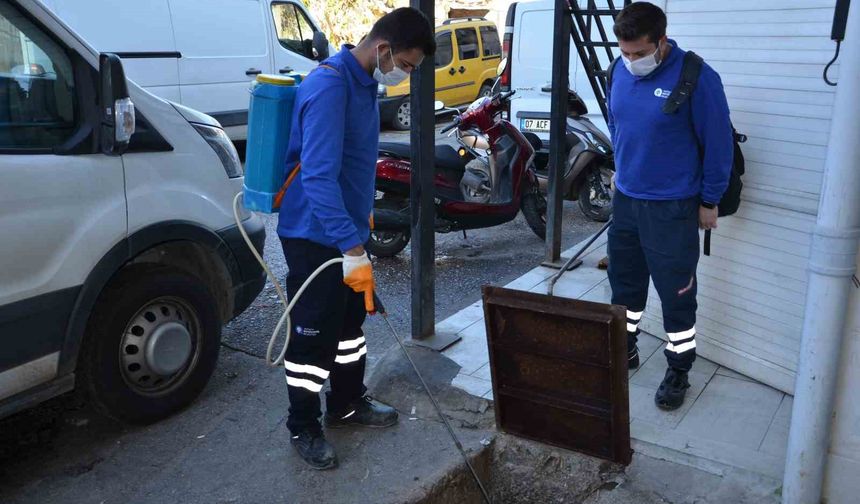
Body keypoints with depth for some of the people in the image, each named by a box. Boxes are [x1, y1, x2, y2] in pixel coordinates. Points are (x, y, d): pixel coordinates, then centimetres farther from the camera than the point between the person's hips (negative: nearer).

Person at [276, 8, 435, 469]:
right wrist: (352, 247, -35)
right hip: (315, 237, -9)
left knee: (349, 323, 20)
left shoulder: (363, 82, 7)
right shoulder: (328, 87, -24)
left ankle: (347, 405, 38)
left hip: (347, 231, 9)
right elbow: (317, 176, -32)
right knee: (314, 335, 3)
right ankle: (303, 428, 21)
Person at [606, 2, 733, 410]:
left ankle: (678, 372, 21)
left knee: (676, 293, 3)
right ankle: (625, 350, 38)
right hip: (625, 199, 6)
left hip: (672, 208, -6)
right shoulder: (621, 72, 0)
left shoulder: (695, 77, -18)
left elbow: (718, 143, -11)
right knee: (624, 280, 18)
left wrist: (709, 201, -6)